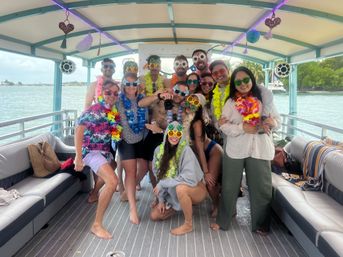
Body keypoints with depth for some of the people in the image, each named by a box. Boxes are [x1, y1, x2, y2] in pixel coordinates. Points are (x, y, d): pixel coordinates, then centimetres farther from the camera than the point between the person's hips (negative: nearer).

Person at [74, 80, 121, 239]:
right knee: (112, 181, -26)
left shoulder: (114, 111, 3)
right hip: (91, 151, -9)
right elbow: (79, 131, -24)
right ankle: (97, 225, -17)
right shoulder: (95, 110, -20)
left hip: (105, 151, 9)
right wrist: (78, 157, -27)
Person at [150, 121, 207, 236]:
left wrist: (162, 184, -27)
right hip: (172, 194, 6)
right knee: (154, 215, 5)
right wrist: (161, 199, 0)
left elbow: (189, 178, -35)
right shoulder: (159, 150, -7)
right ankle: (183, 207, 26)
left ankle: (188, 224, -15)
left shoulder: (185, 150, -25)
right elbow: (159, 176, 2)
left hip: (196, 190, -6)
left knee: (180, 188, -38)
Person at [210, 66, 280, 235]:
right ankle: (223, 220, 30)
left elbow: (277, 120, 8)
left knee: (261, 188, 7)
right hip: (235, 149, 0)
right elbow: (224, 126, -7)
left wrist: (271, 123, -15)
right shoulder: (231, 102, 2)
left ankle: (261, 224, 27)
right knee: (229, 186, 11)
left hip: (259, 150, 0)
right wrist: (244, 128, -20)